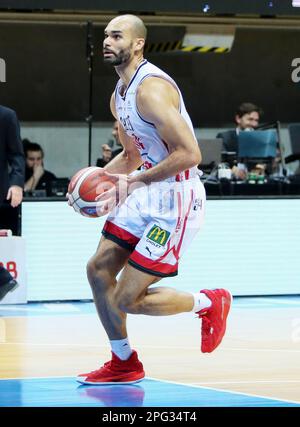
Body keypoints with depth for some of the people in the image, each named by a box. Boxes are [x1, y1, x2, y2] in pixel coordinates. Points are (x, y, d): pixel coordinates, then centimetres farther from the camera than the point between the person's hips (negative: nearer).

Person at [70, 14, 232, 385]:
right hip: (147, 197, 10)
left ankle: (209, 303, 16)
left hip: (177, 201, -10)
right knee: (98, 268, 9)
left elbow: (189, 154, -27)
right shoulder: (119, 95, 11)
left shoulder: (151, 89, -21)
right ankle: (124, 364, 23)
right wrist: (101, 178, 7)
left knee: (129, 299, -8)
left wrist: (135, 181, -23)